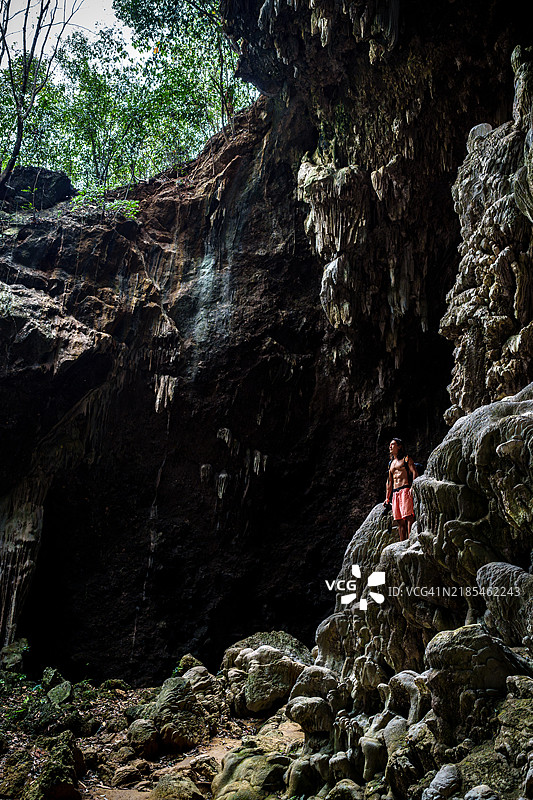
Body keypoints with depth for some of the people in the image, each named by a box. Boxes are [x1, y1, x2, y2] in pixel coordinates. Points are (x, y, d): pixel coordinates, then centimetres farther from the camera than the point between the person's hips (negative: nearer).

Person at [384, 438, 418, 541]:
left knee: (408, 517, -15)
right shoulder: (391, 463, 26)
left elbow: (415, 472, -6)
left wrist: (413, 487, -20)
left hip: (405, 490, -6)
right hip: (395, 493, 6)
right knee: (400, 521, 2)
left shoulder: (406, 458, 7)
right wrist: (387, 498, 22)